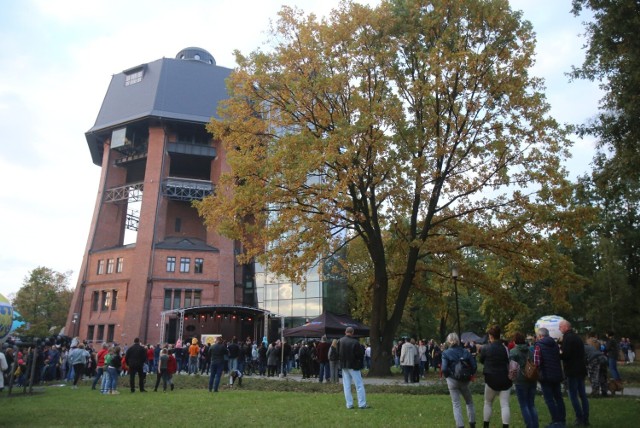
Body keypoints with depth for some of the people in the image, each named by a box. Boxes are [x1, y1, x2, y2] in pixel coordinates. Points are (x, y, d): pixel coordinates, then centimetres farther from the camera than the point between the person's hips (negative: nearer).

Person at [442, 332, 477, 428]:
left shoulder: (446, 353, -9)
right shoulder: (465, 351, -2)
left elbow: (444, 369, -17)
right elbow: (474, 366, -5)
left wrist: (447, 376, 3)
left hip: (452, 380, -2)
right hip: (464, 380, 2)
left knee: (456, 404, 6)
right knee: (469, 402, 19)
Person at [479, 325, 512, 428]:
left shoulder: (486, 348, -8)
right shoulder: (505, 348, -3)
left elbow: (481, 360, 8)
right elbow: (509, 362, 9)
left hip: (491, 379, -1)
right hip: (505, 379, 2)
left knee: (488, 403, 15)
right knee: (505, 405, 1)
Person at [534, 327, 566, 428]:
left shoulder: (538, 345, -12)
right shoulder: (555, 344, 9)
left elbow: (536, 362, -19)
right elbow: (559, 359, 16)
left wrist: (537, 373, -4)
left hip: (545, 376, -7)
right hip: (557, 375, 7)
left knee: (549, 400, 0)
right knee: (558, 398, 16)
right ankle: (562, 420, 23)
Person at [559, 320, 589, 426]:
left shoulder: (567, 337, -14)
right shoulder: (577, 337, 14)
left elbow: (565, 355, -20)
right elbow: (580, 353, 18)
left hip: (572, 370, -9)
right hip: (581, 369, 9)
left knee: (573, 395, -2)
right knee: (582, 394, 12)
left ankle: (580, 419, -3)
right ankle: (585, 419, 15)